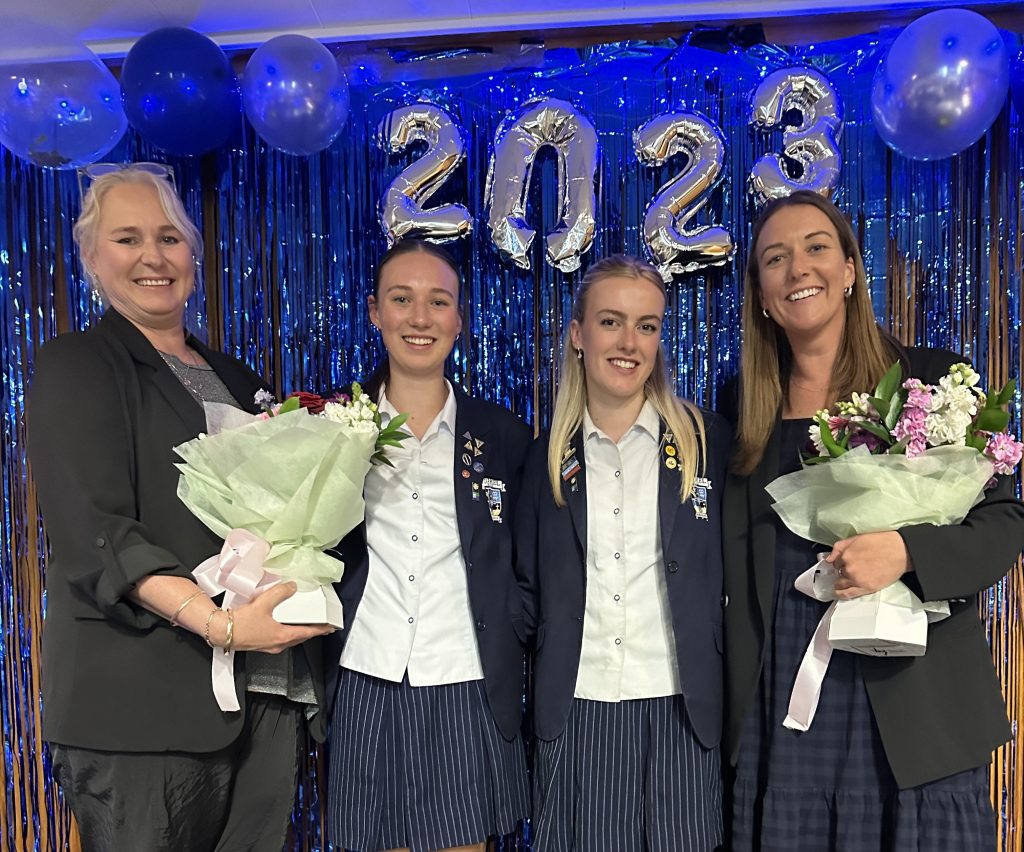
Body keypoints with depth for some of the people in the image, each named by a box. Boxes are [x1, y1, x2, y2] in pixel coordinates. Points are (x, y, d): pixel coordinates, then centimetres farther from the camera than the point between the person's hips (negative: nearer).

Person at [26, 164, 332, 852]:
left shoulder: (237, 379, 15)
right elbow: (93, 534, -14)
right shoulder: (76, 368, -3)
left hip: (265, 691, 6)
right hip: (141, 701, -5)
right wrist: (221, 624, -25)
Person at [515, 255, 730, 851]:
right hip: (575, 711, 2)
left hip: (681, 710, -1)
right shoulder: (551, 454, 5)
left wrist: (729, 689, -1)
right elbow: (529, 588, 9)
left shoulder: (707, 439, 0)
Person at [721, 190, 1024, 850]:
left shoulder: (933, 380, -1)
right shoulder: (749, 408, 8)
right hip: (781, 707, 3)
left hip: (912, 709, -2)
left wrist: (905, 551, -21)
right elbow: (740, 567, 10)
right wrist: (736, 710, 6)